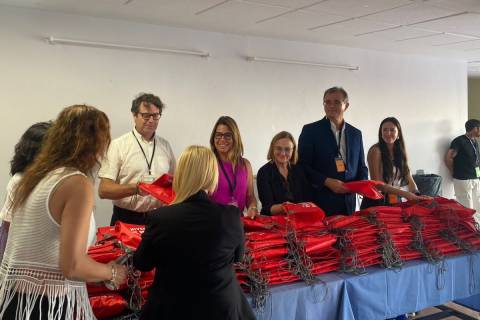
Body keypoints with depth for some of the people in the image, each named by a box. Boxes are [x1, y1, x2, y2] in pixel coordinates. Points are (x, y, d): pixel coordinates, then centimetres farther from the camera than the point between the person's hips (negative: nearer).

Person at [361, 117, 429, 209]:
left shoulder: (400, 151, 7)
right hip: (377, 201, -5)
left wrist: (416, 195, -17)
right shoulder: (375, 151, -12)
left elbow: (409, 178, 2)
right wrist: (405, 193, -23)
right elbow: (377, 183, -18)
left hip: (395, 201, 5)